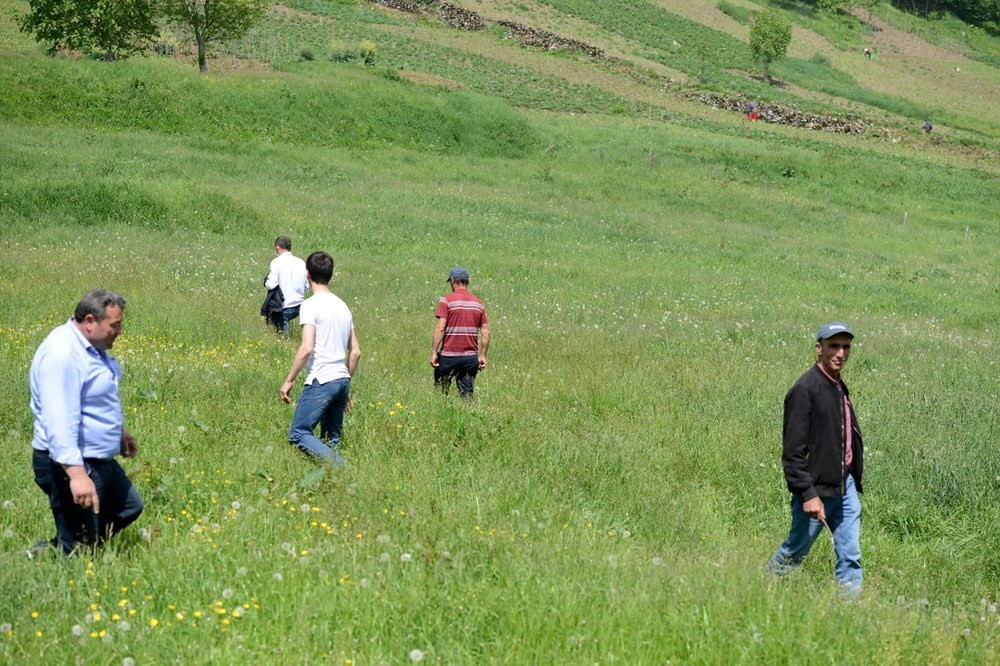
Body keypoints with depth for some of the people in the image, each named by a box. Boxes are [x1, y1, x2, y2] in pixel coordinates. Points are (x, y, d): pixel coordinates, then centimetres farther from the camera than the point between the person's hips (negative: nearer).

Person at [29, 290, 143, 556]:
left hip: (100, 460, 10)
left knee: (130, 508, 22)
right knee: (78, 551, -6)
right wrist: (77, 474, -38)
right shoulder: (62, 354, -25)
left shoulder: (91, 346, 8)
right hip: (70, 464, -10)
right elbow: (60, 421, -32)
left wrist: (120, 432, 36)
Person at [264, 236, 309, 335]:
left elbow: (271, 285, -17)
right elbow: (307, 285, 9)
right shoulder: (301, 262, 5)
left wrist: (266, 281, 5)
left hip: (285, 307, -6)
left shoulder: (277, 262, -11)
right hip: (300, 305, 6)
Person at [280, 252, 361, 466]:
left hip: (321, 381, -8)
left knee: (299, 434, -6)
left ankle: (340, 468, -22)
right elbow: (355, 352, 16)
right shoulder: (342, 306, 15)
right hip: (342, 380, 8)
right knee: (331, 440, 12)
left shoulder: (311, 305, -8)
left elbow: (307, 348, -17)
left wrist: (289, 380, -9)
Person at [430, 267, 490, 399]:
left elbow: (440, 328, -13)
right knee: (467, 394, 6)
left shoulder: (447, 300, -6)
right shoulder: (478, 303, 8)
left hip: (449, 355, -4)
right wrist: (482, 356, 13)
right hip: (471, 357, 4)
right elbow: (486, 333, 6)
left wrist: (434, 352, -9)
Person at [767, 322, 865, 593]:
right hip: (816, 489, -8)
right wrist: (808, 495, -22)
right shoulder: (805, 390, -16)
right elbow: (793, 451, -19)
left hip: (845, 486, 8)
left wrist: (852, 479, 15)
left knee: (850, 557, 4)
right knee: (794, 552, 7)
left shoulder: (840, 387, 12)